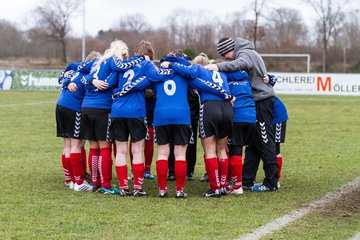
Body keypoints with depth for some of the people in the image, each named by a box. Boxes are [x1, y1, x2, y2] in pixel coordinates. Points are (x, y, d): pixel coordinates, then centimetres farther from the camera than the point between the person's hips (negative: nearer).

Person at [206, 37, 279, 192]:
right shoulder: (246, 53, 18)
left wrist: (219, 67, -44)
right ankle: (246, 179, 17)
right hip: (258, 102, 10)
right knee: (253, 142, 12)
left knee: (265, 141, -7)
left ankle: (271, 183, -4)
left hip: (262, 100, -10)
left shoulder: (245, 53, -12)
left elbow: (241, 63, -34)